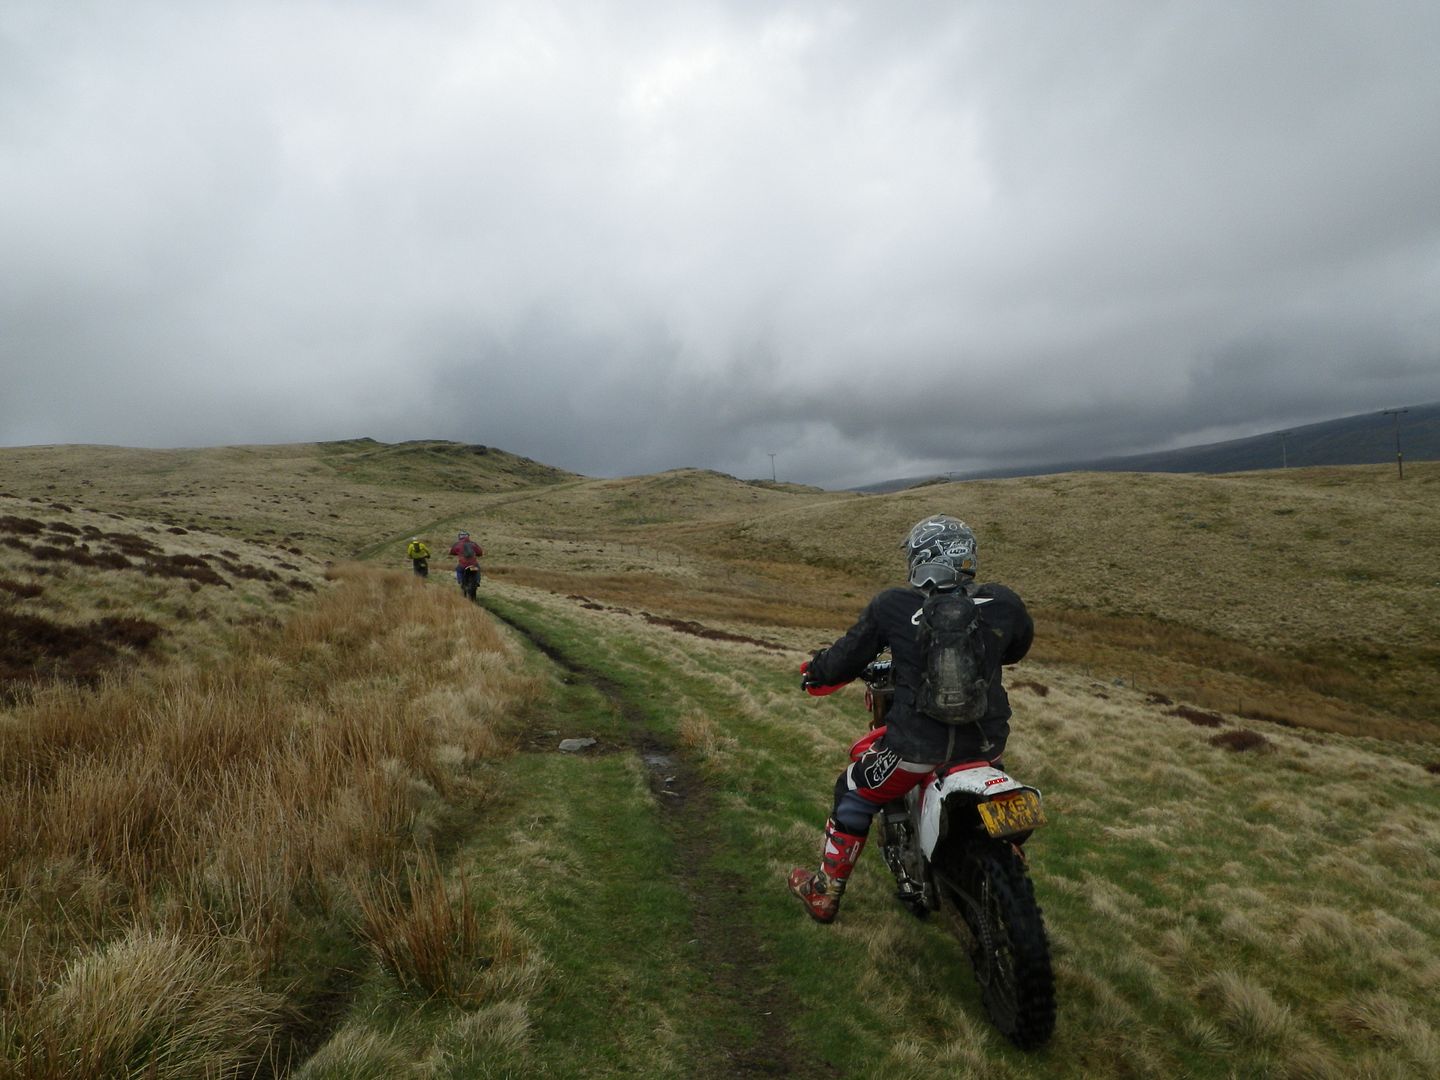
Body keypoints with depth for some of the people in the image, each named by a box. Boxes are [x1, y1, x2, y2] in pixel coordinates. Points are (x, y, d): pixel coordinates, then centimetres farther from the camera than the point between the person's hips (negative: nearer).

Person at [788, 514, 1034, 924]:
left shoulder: (891, 607, -11)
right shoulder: (1002, 604, -5)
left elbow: (847, 657, -1)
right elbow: (1019, 646, 16)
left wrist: (814, 669, 20)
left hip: (917, 744, -3)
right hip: (986, 741, 3)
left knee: (853, 795, 20)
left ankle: (824, 893, 31)